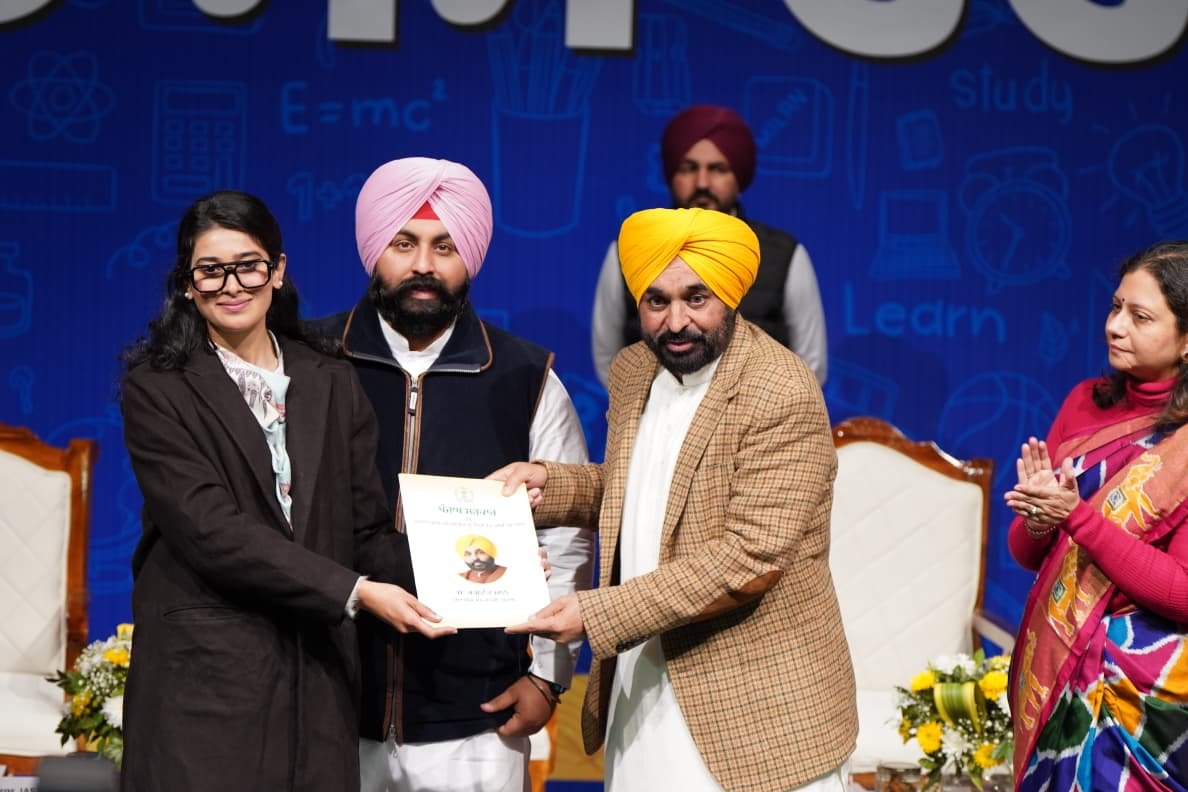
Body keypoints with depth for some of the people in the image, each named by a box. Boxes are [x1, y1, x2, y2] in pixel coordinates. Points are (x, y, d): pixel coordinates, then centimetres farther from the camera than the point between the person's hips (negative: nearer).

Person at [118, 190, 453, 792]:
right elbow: (213, 531, -13)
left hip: (318, 677, 4)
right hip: (203, 675, -3)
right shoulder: (156, 390, -2)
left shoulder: (332, 385, 11)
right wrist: (355, 593, -20)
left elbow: (367, 532, 7)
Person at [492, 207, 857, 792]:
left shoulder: (782, 396, -17)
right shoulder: (631, 371, 6)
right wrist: (548, 484, 2)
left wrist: (598, 614, -25)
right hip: (639, 689, 7)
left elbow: (750, 558, -23)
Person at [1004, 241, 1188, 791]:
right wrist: (1038, 520, -17)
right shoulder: (1087, 402, 2)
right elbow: (1026, 553, 6)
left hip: (1140, 696, -5)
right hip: (1053, 672, 5)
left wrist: (1075, 514, -23)